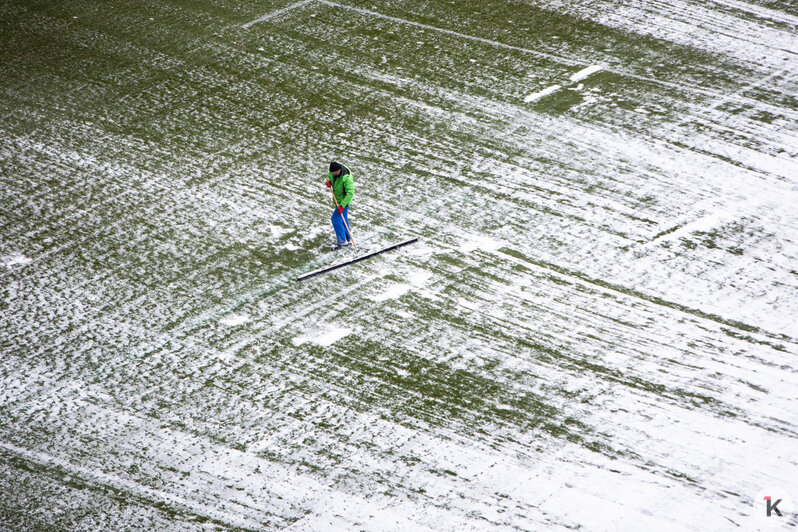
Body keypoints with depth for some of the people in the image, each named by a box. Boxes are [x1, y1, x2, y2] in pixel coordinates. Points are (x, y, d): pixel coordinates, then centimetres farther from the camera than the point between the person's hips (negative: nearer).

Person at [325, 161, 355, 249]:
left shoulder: (347, 178, -34)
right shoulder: (333, 172, -10)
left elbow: (350, 193, -34)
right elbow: (329, 176, 13)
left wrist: (342, 205, -36)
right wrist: (328, 181, -12)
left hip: (344, 201, -9)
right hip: (338, 200, 9)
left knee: (336, 219, -11)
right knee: (343, 219, 19)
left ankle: (341, 242, -2)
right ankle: (348, 240, 34)